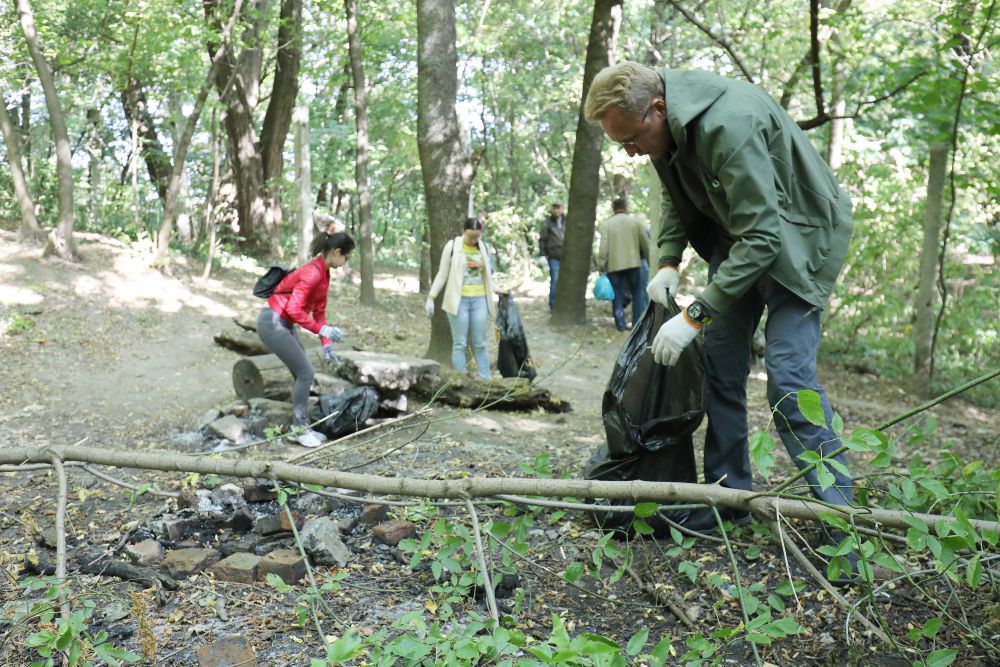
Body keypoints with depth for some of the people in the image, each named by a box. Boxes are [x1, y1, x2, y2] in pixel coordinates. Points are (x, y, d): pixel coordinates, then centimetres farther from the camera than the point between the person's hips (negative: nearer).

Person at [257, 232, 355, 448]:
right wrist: (322, 330, -25)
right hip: (273, 323, -10)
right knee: (305, 374, -7)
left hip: (284, 324, 10)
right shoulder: (313, 272, -22)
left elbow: (319, 311, 14)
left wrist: (326, 343, 10)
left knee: (304, 374, 11)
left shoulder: (323, 273, 8)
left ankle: (300, 426, 19)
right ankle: (299, 428, 4)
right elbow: (294, 309, -28)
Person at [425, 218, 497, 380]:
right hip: (459, 300, -3)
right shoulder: (452, 246, -3)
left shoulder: (483, 247, 8)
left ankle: (486, 380, 9)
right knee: (460, 343, -2)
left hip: (479, 299, 3)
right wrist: (431, 297, -4)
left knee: (480, 343, 6)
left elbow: (490, 271, 23)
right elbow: (442, 274, 0)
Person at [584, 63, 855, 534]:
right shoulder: (663, 123, -7)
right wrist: (668, 263, -5)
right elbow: (677, 198, 11)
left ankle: (837, 516, -6)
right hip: (735, 237, 8)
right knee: (719, 368, 4)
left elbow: (761, 238, -34)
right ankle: (728, 494, 15)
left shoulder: (731, 125, -34)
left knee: (788, 378, -16)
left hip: (796, 236, -8)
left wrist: (695, 316, -34)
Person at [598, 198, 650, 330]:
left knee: (617, 296, 6)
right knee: (638, 293, 11)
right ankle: (638, 323, 7)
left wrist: (601, 266, -3)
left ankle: (620, 324, 3)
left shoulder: (606, 224, 0)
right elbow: (645, 243, 4)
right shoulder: (636, 221, 4)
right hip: (633, 263, 1)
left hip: (614, 265, -1)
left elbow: (604, 247, -7)